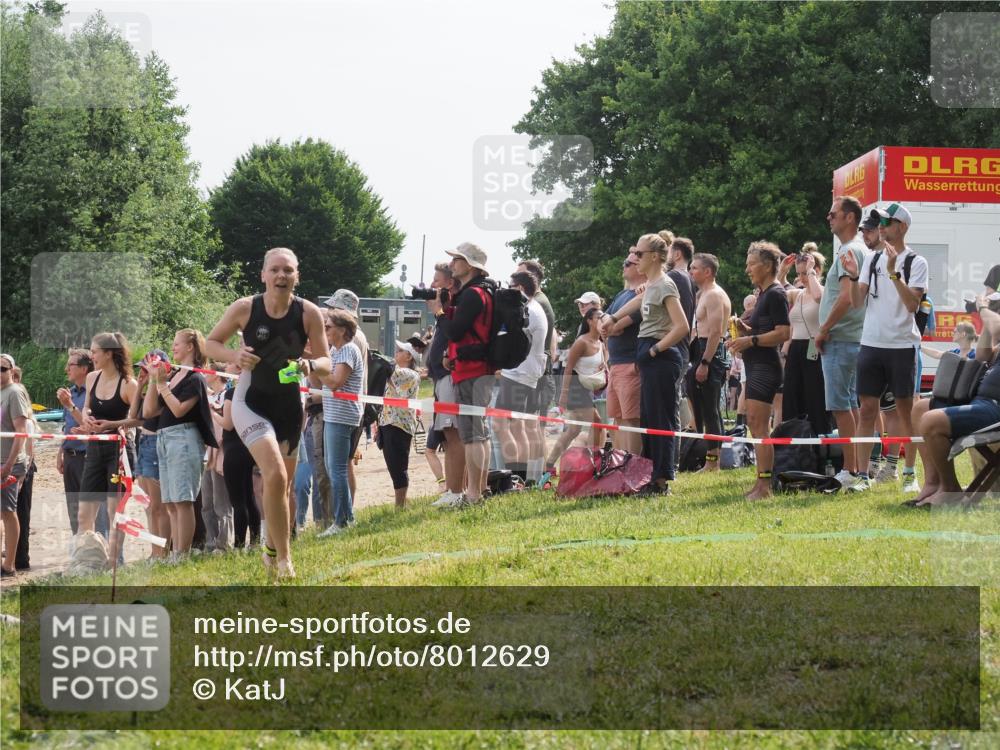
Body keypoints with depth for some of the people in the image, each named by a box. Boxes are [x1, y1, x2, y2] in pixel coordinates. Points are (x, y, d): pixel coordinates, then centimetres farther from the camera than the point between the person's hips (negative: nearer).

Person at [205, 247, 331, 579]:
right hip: (251, 402, -3)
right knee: (275, 475, -21)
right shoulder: (244, 308, -12)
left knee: (282, 484, 13)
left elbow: (326, 363, -4)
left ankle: (272, 550, 37)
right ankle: (283, 558, -11)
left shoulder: (309, 313, -9)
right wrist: (234, 355, -20)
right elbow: (211, 343, 0)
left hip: (289, 405, 3)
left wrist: (309, 365, -27)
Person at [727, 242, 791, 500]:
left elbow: (783, 333, -20)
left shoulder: (776, 294, -12)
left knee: (759, 426, -13)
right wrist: (746, 329, 9)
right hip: (755, 366, 11)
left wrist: (750, 340, -22)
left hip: (766, 367, -11)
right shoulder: (762, 294, 18)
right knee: (753, 424, 11)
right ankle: (761, 483, 14)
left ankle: (764, 485, -14)